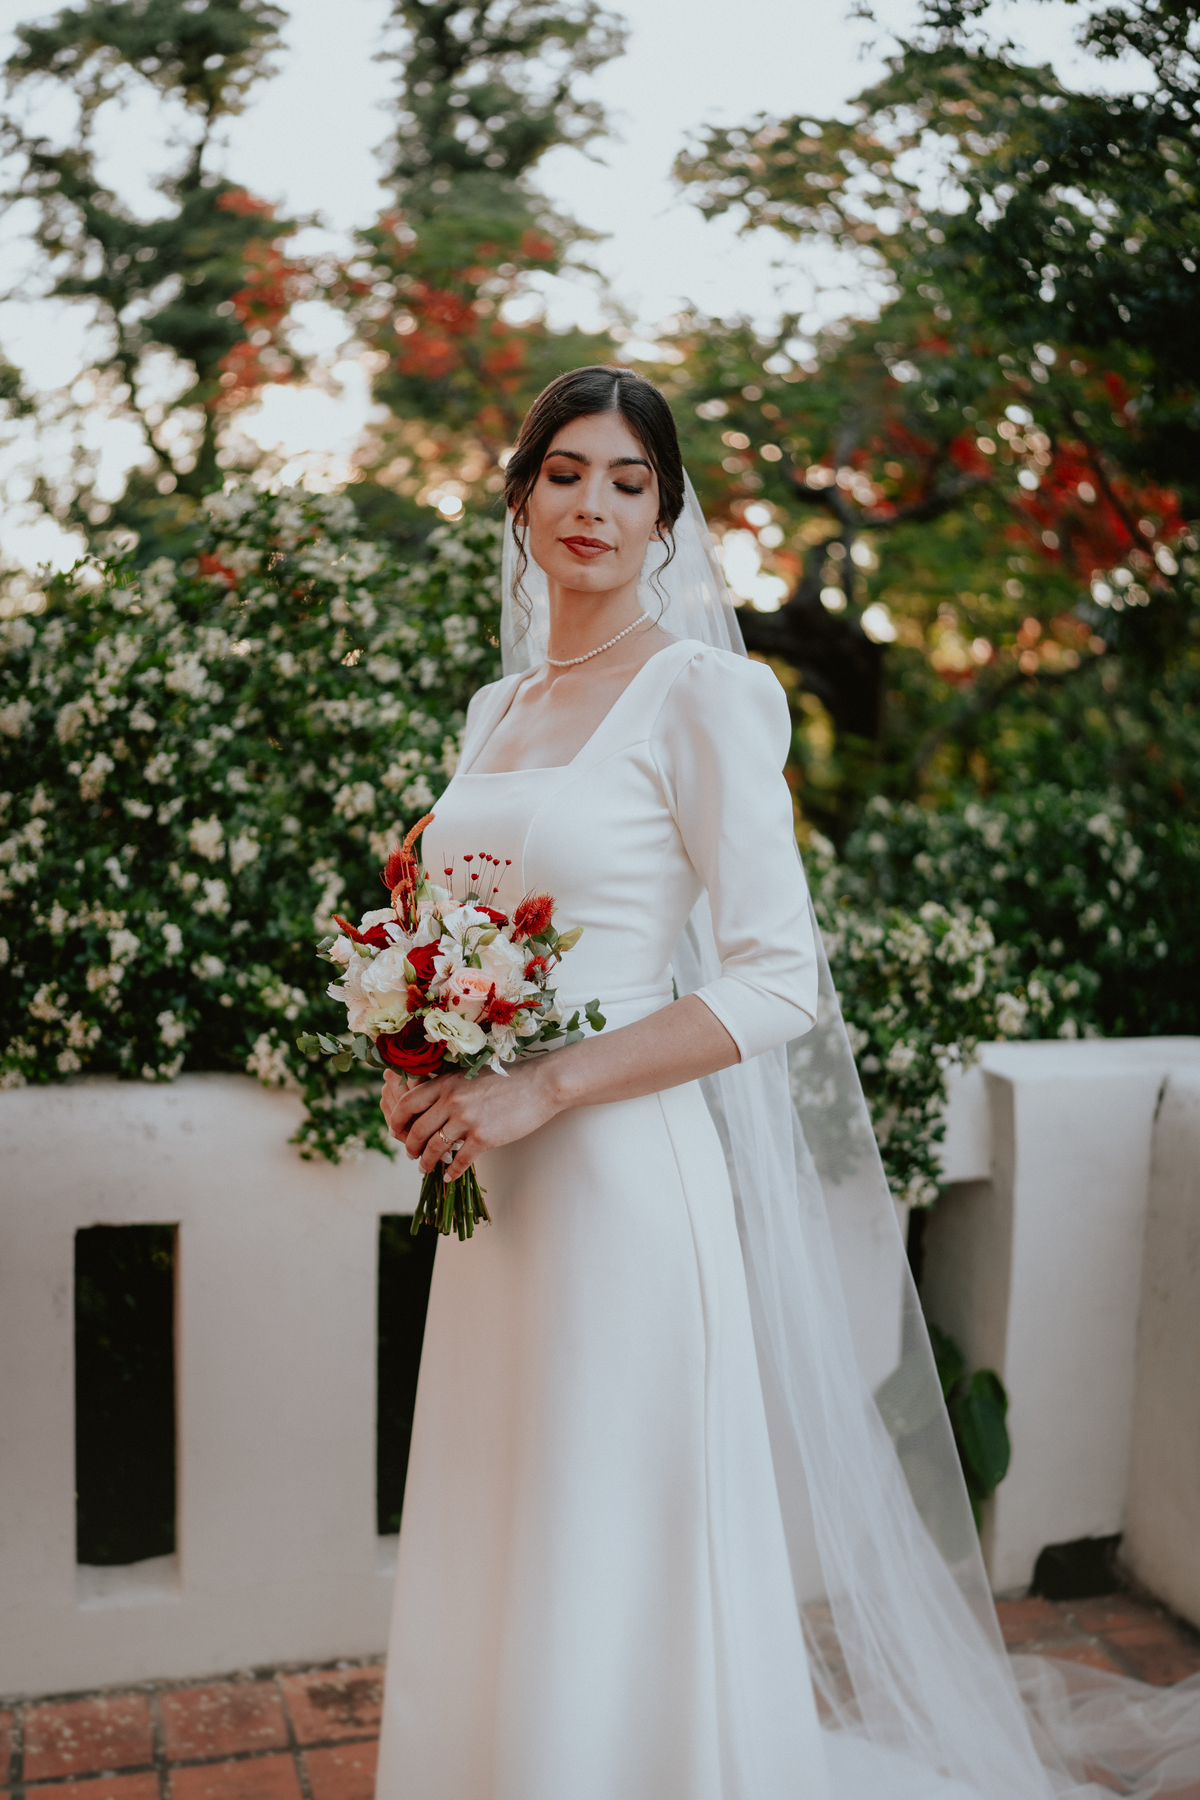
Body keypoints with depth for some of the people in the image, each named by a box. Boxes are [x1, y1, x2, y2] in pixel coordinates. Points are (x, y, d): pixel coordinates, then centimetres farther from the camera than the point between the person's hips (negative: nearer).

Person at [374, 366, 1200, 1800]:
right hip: (496, 1195, 7)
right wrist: (417, 1066, 2)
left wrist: (539, 1092, -18)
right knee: (496, 1571, 16)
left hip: (625, 1181, -6)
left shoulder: (699, 691, -8)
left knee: (610, 1584, 4)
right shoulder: (498, 709, 14)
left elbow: (779, 982, -14)